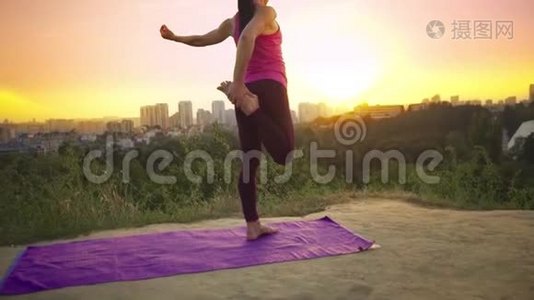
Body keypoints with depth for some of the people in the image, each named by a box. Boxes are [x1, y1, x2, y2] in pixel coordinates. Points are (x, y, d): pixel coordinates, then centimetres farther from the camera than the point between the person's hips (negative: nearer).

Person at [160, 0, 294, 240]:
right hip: (268, 89, -7)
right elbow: (248, 37, -22)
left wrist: (173, 37, 46)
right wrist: (238, 83, -24)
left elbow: (201, 40, 28)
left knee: (249, 162, 7)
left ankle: (253, 226, 9)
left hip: (246, 91, 7)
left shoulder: (232, 22, 17)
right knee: (284, 153, -9)